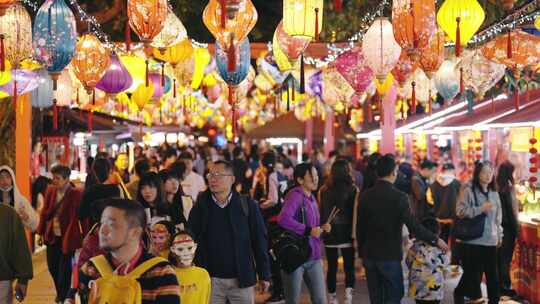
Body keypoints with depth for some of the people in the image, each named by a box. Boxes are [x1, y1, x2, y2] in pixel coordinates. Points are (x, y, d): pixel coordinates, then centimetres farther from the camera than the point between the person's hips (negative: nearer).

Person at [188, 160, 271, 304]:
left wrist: (264, 275, -2)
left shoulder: (247, 206, -2)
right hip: (210, 280, 1)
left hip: (242, 279, -1)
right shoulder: (200, 207, 2)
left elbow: (259, 241, 0)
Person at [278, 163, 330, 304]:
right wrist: (308, 230, -26)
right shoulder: (295, 195, -13)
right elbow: (283, 219, -30)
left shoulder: (312, 198, 13)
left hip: (313, 258, 7)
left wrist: (321, 228, 3)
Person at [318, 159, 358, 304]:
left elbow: (320, 212, 3)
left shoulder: (323, 190, -1)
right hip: (347, 234, -2)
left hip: (329, 234, 2)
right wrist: (356, 233, -4)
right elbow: (355, 214, -10)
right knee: (349, 267, 5)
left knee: (332, 268, 13)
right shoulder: (353, 190, -8)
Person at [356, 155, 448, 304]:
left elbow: (359, 228, 6)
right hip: (390, 256, -5)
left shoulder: (365, 195, 1)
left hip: (369, 255, 5)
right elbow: (413, 226, -17)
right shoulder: (399, 197, -14)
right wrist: (436, 240, -5)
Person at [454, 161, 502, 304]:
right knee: (472, 275, 1)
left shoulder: (494, 194, 11)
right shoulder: (469, 191, -6)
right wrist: (481, 209, -18)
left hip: (490, 241, 5)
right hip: (472, 241, -5)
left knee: (493, 275, 6)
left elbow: (498, 217, 18)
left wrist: (499, 235, 17)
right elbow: (460, 211, -15)